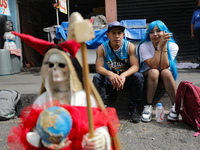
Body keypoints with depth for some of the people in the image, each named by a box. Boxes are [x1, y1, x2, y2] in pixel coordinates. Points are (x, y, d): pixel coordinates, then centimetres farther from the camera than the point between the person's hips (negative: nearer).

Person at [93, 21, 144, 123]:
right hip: (109, 80, 0)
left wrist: (123, 75, -39)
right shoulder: (102, 48, -9)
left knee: (138, 76, -28)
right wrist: (110, 74, -41)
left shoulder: (129, 46, -9)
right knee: (96, 78, -27)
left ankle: (133, 107, -12)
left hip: (126, 79, 0)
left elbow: (135, 66, -18)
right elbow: (98, 68, -19)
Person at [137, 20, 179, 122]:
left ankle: (175, 106, -21)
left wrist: (164, 46, -26)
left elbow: (164, 67, -25)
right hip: (148, 77, -1)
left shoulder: (172, 46, -11)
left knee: (165, 72, -32)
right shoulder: (144, 46, -15)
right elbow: (153, 66, -27)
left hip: (165, 79, 1)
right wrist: (159, 46, -29)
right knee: (154, 72, -34)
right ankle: (148, 106, -24)